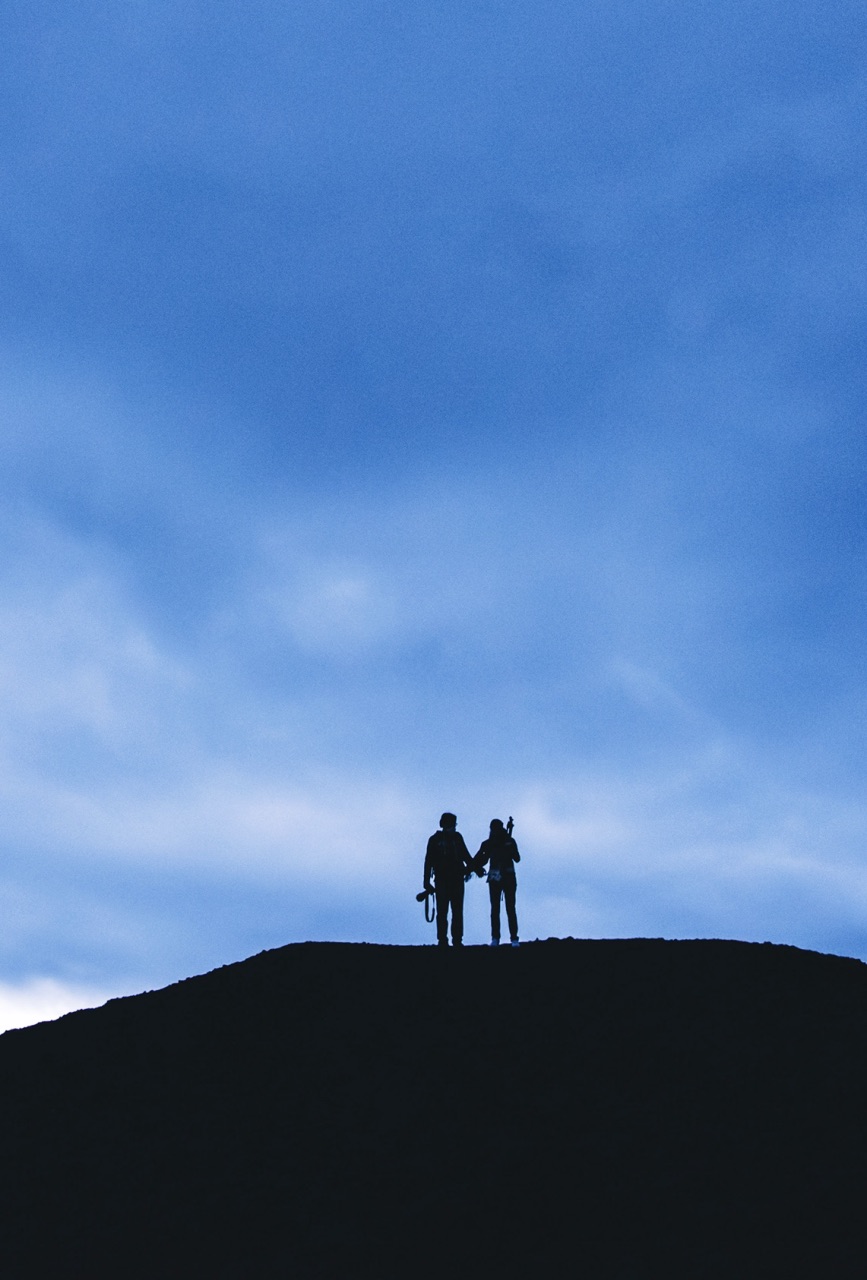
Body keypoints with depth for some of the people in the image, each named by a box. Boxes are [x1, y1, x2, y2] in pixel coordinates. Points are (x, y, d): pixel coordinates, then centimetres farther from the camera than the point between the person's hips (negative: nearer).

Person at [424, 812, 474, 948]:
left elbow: (465, 855, 20)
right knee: (442, 912, -1)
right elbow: (428, 861, -1)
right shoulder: (435, 840, 0)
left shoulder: (457, 837, 8)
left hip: (457, 879, 3)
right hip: (442, 880, -3)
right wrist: (427, 882, -5)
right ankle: (442, 940, 3)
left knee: (457, 912, 2)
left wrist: (472, 867, 11)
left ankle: (457, 940, 5)